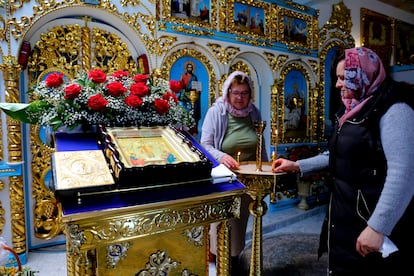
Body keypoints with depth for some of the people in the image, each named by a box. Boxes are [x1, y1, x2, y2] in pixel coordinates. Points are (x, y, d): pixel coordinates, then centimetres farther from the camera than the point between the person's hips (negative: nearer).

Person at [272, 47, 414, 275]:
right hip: (346, 214, 9)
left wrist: (378, 227, -27)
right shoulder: (355, 109, 12)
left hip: (372, 219, -8)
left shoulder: (393, 109, -17)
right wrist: (298, 166, 14)